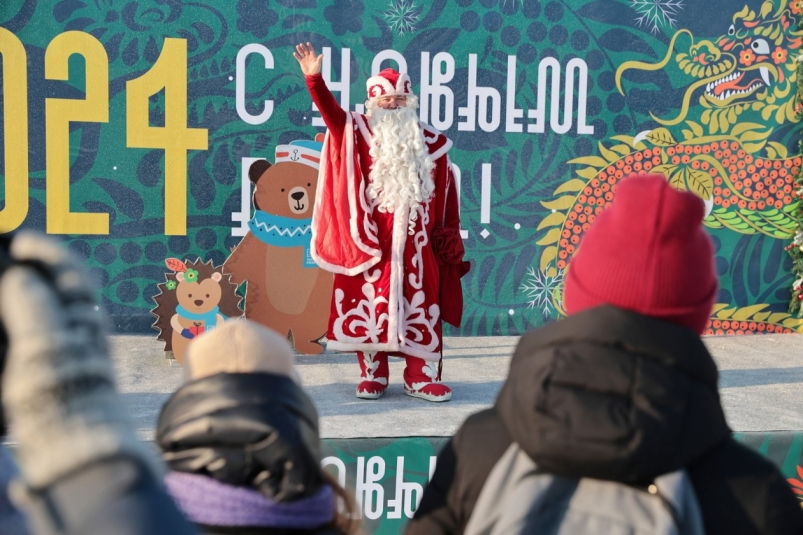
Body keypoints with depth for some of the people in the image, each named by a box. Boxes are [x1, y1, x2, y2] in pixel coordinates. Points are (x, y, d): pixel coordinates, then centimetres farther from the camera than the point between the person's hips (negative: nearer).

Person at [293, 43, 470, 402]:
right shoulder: (359, 132, 6)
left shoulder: (431, 142, 10)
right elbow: (331, 112, -12)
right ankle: (372, 375, 12)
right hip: (373, 240, -1)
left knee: (420, 307, 3)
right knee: (371, 304, 1)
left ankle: (422, 377, 11)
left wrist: (450, 234, 7)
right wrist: (315, 79, -27)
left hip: (416, 241, 2)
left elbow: (445, 193, 11)